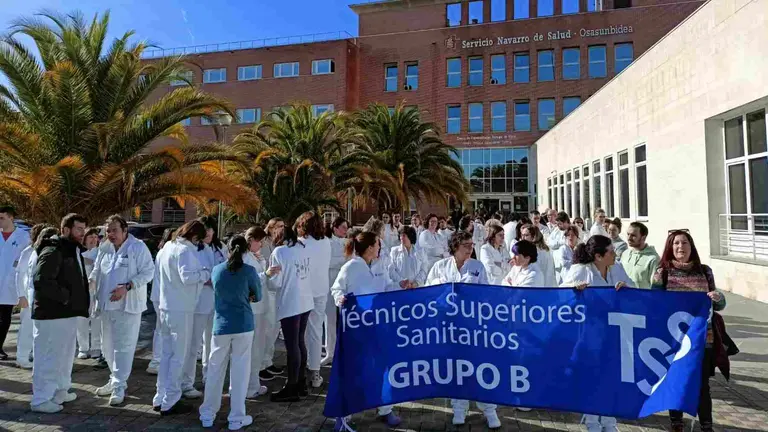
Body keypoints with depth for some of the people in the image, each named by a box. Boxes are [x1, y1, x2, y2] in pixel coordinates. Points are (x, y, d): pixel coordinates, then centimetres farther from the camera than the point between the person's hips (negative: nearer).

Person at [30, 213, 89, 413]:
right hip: (52, 313, -10)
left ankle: (60, 391, 33)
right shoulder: (53, 251, -17)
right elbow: (40, 280, -27)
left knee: (65, 354, 19)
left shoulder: (73, 250, 14)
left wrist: (77, 301, 10)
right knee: (48, 356, 0)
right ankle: (41, 399, 12)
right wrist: (64, 296, -19)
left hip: (67, 312, 10)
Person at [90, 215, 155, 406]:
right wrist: (89, 280, -3)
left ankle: (119, 386, 5)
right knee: (109, 346, 17)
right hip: (107, 304, 7)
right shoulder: (104, 248, 9)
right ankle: (115, 380, 33)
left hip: (128, 305, -7)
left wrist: (126, 287, -22)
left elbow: (148, 273, -13)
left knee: (123, 347, -4)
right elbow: (97, 271, 18)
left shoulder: (138, 247, -10)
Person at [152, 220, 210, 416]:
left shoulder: (166, 248, 13)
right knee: (179, 356, 1)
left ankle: (160, 398, 24)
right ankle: (170, 402, 8)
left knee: (167, 354, 17)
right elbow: (187, 277, -27)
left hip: (166, 307, 9)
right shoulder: (185, 250, -16)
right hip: (181, 310, -9)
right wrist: (206, 273, -13)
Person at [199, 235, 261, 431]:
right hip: (243, 326, -3)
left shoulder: (216, 270, 1)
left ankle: (207, 415, 27)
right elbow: (257, 297, 4)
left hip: (221, 326, 3)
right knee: (240, 371, 6)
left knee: (215, 370, 15)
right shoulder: (249, 271, -8)